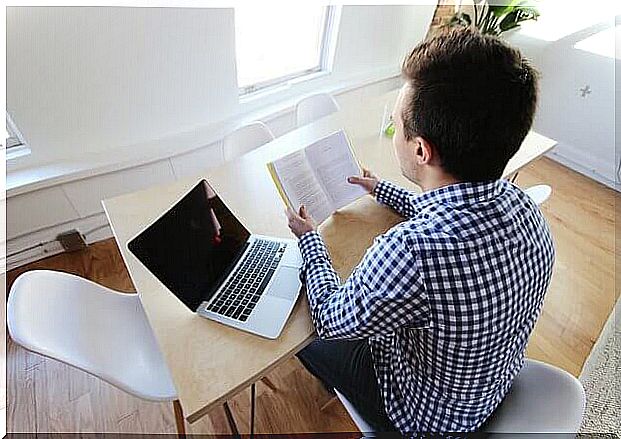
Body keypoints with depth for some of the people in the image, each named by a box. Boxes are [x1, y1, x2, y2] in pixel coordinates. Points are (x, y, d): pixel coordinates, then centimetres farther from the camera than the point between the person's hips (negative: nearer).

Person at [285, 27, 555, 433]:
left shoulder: (409, 252, -46)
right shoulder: (519, 202, -21)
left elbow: (330, 321, -25)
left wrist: (309, 238, -10)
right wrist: (384, 189, 13)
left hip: (431, 414, -5)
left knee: (307, 337, 15)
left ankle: (334, 384, 50)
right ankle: (340, 379, 51)